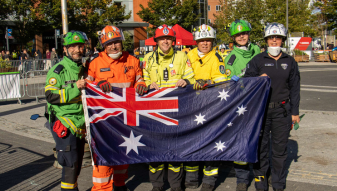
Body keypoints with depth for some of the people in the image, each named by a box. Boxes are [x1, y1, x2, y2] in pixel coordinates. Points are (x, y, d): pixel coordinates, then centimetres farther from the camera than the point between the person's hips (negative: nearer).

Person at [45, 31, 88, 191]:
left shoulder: (83, 69, 15)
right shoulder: (58, 71, -8)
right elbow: (50, 96, -17)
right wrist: (74, 88, -23)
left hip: (80, 123, 7)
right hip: (64, 122, -7)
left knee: (77, 162, 15)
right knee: (71, 162, -11)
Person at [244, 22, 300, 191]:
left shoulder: (290, 62, 9)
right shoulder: (257, 60, 4)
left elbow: (294, 88, 11)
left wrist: (294, 112, 8)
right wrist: (258, 79, -17)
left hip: (282, 110, 1)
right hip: (261, 109, -1)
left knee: (280, 148, 7)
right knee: (261, 146, 6)